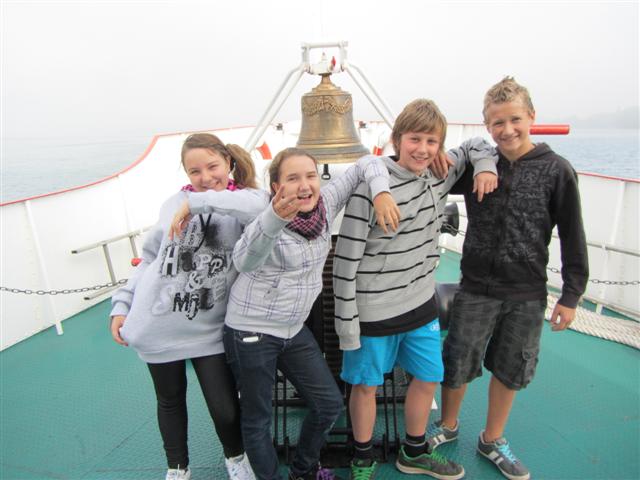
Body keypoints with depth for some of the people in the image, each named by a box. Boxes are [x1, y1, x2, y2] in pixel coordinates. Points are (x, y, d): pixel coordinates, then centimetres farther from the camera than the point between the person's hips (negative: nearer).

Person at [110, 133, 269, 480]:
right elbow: (150, 259, 10)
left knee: (225, 409, 5)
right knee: (170, 401, 20)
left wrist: (198, 202, -29)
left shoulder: (244, 201, -6)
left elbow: (261, 205, -32)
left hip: (208, 331, -2)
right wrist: (122, 304, 8)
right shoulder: (174, 203, 2)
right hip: (159, 326, 3)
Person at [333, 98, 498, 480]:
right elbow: (346, 259, -16)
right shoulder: (371, 187, -18)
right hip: (374, 310, -6)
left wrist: (486, 165, -2)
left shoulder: (440, 175, 1)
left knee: (428, 378, 19)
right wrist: (347, 324, -14)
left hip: (422, 304, 6)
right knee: (366, 385, 12)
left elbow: (474, 145, 22)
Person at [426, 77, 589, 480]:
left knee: (510, 371, 16)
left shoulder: (556, 170, -7)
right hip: (476, 289, 0)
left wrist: (571, 295, 0)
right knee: (458, 364, 11)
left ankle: (492, 440, 40)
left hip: (528, 295, 0)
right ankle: (448, 426, 40)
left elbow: (572, 237, -2)